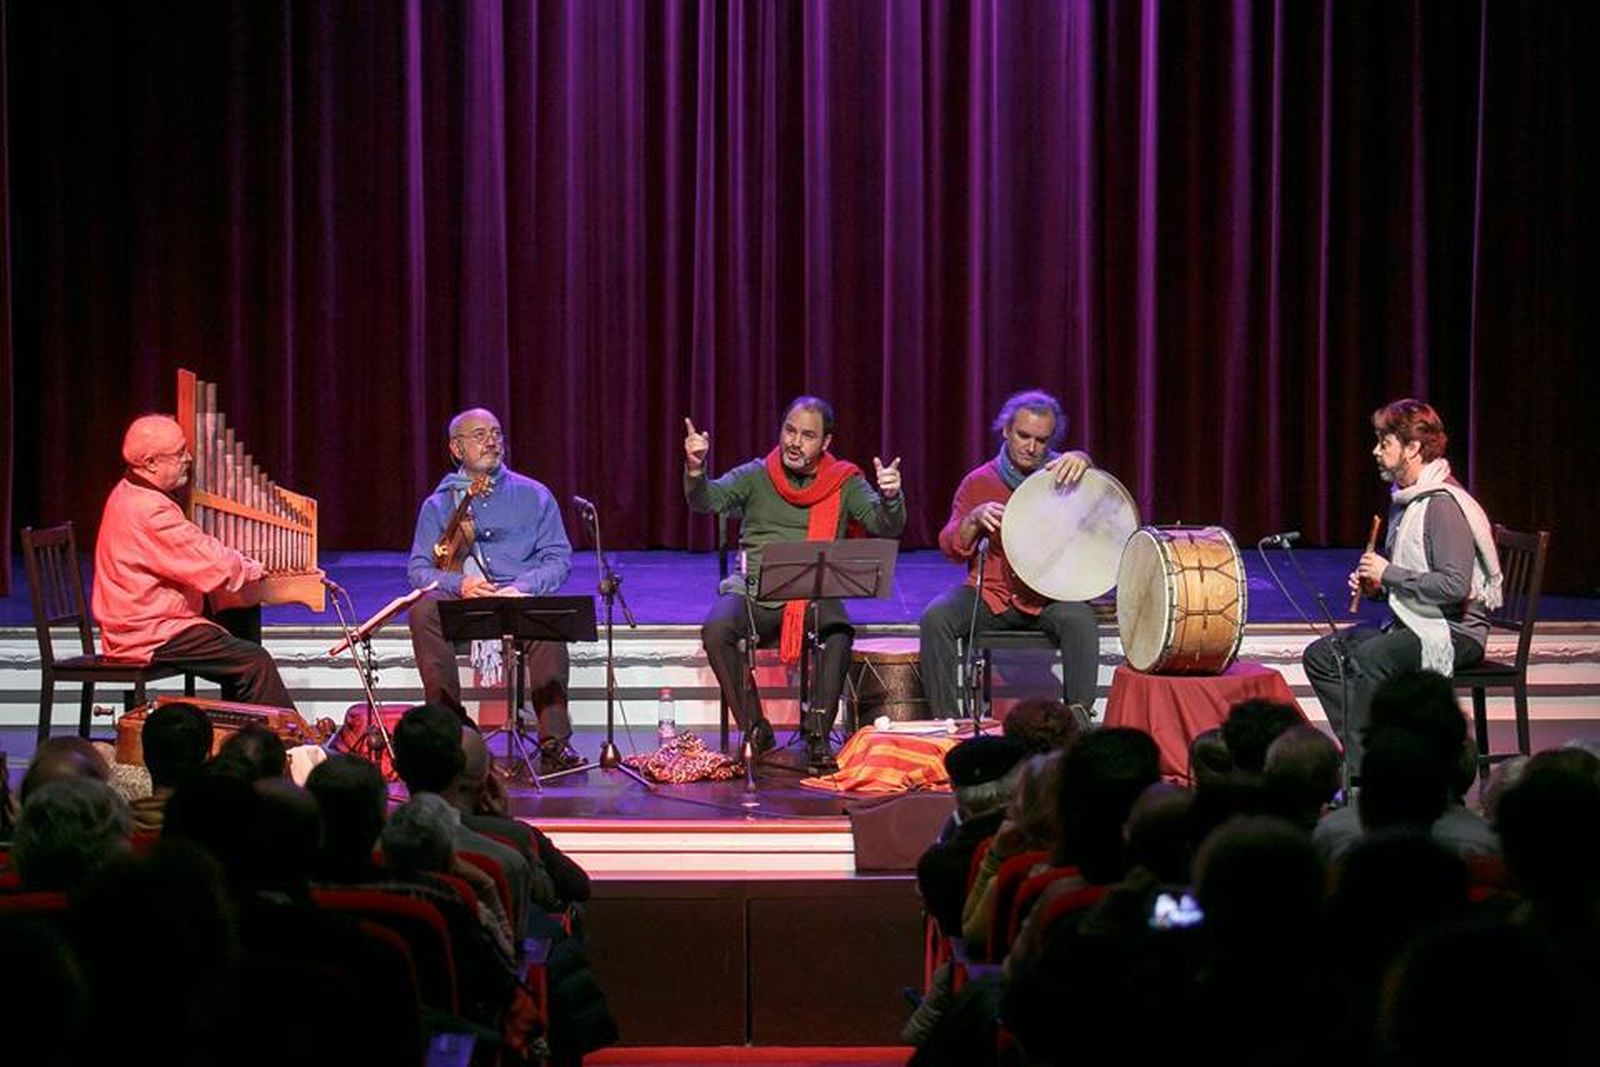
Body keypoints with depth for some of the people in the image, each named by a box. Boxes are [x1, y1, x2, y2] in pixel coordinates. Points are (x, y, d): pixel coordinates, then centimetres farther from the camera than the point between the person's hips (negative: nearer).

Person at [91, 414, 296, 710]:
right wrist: (249, 568, -1)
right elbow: (214, 569, -20)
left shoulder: (128, 495, 12)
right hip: (150, 637, -11)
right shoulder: (148, 510, -22)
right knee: (255, 662, -14)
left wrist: (240, 561, 9)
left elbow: (193, 545, 20)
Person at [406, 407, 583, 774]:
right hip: (460, 605, 1)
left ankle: (555, 741, -39)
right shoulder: (439, 504, 14)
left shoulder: (533, 495, 12)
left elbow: (559, 560, 5)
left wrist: (521, 588, -15)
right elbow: (418, 569, 7)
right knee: (423, 611, -32)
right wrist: (458, 584, -15)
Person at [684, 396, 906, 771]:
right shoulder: (755, 476, 9)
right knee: (716, 630, -30)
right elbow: (707, 500, -5)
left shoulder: (845, 483, 9)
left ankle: (818, 735, -20)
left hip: (814, 593, -1)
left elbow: (887, 526, -2)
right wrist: (695, 469, -27)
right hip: (754, 591, 1)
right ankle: (755, 729, -14)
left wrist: (890, 497, -25)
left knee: (838, 633, -34)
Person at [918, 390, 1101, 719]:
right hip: (990, 592, 1)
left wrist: (1083, 462, -32)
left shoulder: (1060, 473, 5)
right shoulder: (979, 482, 7)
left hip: (1049, 595, -1)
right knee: (936, 618, -24)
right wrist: (973, 520, -18)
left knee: (1080, 620, -33)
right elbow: (951, 549, 4)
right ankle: (946, 720, -20)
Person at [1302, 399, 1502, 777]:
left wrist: (1389, 574, -19)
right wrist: (1375, 586, 4)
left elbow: (1455, 586, -26)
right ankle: (1363, 750, -8)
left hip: (1454, 631, -10)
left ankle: (1361, 772, -27)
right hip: (1412, 623, 10)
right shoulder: (1404, 498, 14)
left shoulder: (1443, 504, -17)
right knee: (1320, 655, -2)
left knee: (1368, 658, -32)